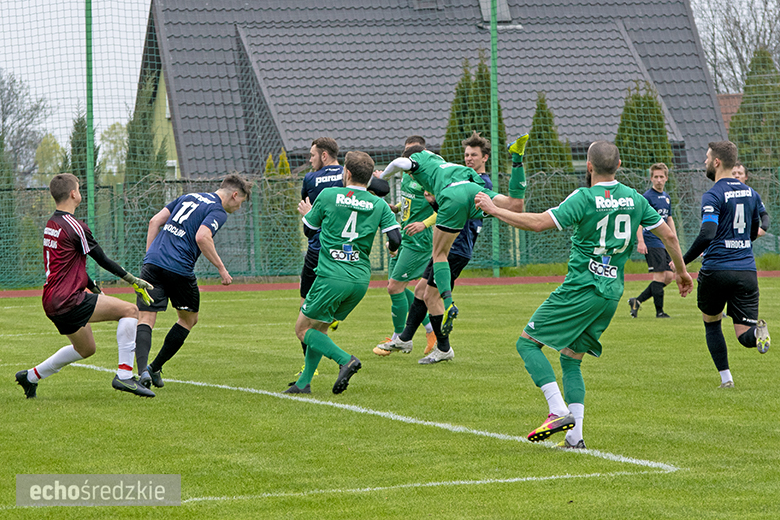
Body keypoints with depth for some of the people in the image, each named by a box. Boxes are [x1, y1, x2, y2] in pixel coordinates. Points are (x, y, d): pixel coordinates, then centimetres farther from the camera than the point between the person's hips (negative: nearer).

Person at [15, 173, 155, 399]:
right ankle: (124, 375, -16)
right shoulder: (74, 227, -13)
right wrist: (133, 280, 3)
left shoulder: (51, 224, 15)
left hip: (52, 302, 10)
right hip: (68, 301, -10)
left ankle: (31, 376, 30)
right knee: (129, 310, -10)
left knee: (86, 349, 25)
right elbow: (102, 259, -7)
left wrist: (94, 288, 30)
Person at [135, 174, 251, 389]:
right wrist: (221, 268, -10)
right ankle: (155, 368, 15)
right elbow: (202, 237, -18)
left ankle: (143, 370, -25)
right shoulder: (218, 212, 0)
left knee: (145, 319, -1)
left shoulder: (188, 197, 22)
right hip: (179, 270, -5)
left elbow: (155, 221, 17)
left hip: (153, 261, 5)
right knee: (189, 319, 20)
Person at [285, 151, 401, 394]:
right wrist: (392, 249, 20)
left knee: (303, 329, 5)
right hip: (361, 279, 5)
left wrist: (306, 212, 34)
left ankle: (345, 360, -16)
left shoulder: (328, 195, -1)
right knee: (319, 327, 20)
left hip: (331, 277, -5)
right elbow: (395, 239, -4)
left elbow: (309, 228, 11)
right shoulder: (379, 204, 4)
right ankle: (304, 382, 16)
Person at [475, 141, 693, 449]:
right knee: (571, 360, 16)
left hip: (580, 290, -7)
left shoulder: (585, 198, -12)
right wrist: (682, 272, 29)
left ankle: (559, 411, -14)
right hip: (611, 294, 7)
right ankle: (574, 436, 5)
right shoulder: (634, 199, 8)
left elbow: (539, 223, -18)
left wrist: (494, 209, -9)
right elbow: (668, 235, 13)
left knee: (527, 342, 1)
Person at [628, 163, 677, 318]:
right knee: (660, 275, -9)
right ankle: (659, 311, -1)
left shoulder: (666, 197, 15)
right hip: (652, 243, -8)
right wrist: (640, 242, -23)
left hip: (665, 243, 8)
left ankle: (637, 301, 10)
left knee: (669, 276, 5)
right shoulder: (647, 197, -9)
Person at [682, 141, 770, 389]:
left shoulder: (713, 196, -10)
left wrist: (683, 261, -13)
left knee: (711, 324, 20)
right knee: (745, 335, 1)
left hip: (716, 270, -4)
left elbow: (707, 234, -22)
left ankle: (725, 377, 13)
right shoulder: (750, 193, 12)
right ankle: (758, 330, -34)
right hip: (746, 271, 4)